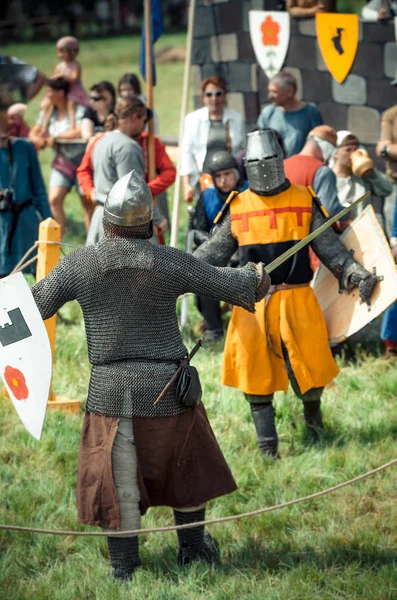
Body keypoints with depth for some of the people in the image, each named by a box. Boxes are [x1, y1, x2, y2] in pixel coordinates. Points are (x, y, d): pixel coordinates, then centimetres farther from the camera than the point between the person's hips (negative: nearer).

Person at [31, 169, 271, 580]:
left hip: (110, 390, 0)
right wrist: (255, 276, 22)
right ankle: (193, 550, 33)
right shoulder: (172, 263, -11)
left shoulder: (77, 264, -9)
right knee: (186, 469, 20)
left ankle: (123, 566, 18)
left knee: (116, 481, 11)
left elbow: (33, 306, 2)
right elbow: (229, 285, -1)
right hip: (166, 390, 0)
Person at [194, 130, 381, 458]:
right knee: (256, 379, 2)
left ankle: (313, 419, 32)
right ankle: (267, 447, 12)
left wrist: (354, 274, -5)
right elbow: (214, 250, 9)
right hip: (253, 305, 1)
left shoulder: (304, 201, 4)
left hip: (297, 302, -1)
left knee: (309, 369, 1)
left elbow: (328, 246, 5)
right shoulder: (238, 208, 6)